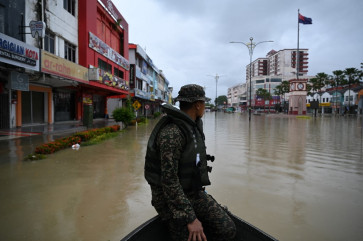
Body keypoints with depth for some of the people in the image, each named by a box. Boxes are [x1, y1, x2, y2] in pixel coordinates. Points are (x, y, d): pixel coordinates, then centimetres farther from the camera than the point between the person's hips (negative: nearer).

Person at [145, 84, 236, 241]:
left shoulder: (193, 126, 5)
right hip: (170, 197, -7)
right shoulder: (172, 133, -25)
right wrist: (190, 218, -24)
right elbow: (169, 180, -27)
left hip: (193, 192, 8)